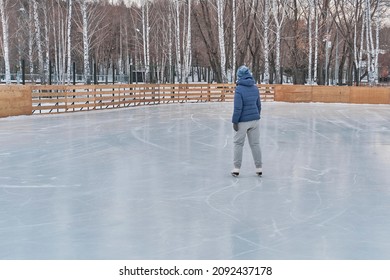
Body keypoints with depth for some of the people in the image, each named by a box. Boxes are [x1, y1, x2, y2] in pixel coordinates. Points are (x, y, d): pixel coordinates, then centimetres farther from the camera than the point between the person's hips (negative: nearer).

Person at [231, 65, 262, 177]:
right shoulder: (255, 88, 3)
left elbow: (238, 108, -18)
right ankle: (259, 168, 15)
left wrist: (235, 121, -11)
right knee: (255, 144, 11)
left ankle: (236, 168, 8)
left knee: (238, 144, 7)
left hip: (243, 121, -5)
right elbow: (258, 105, 11)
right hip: (255, 120, 5)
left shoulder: (239, 89, -16)